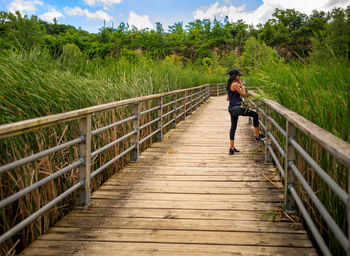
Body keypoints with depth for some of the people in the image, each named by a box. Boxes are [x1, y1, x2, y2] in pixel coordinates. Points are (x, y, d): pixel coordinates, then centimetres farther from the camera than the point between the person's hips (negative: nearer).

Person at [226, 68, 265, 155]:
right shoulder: (235, 84, -15)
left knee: (233, 127, 11)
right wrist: (242, 86, 3)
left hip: (232, 108, 10)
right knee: (255, 114, 0)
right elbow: (244, 95, -10)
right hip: (236, 107, -10)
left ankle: (232, 149, 13)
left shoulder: (229, 85, 14)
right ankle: (258, 136, 6)